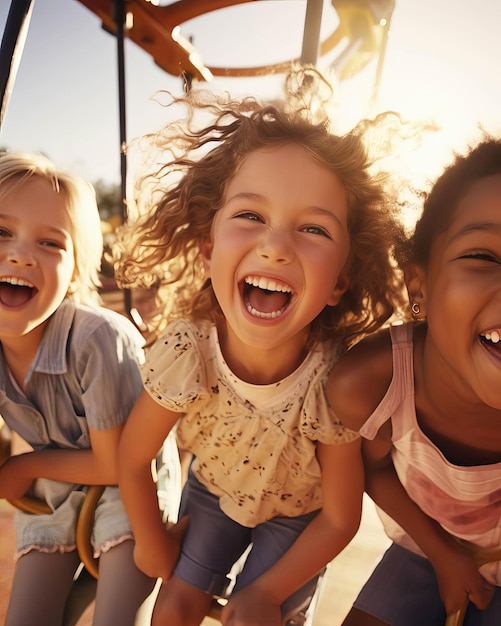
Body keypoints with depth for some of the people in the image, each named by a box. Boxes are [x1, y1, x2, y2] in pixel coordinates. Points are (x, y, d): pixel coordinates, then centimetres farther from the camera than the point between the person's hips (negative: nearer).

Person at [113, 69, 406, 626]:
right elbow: (133, 457, -14)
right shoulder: (184, 354, -33)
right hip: (213, 492, 2)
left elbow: (339, 519, -19)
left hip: (297, 515, -1)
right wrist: (151, 540, 1)